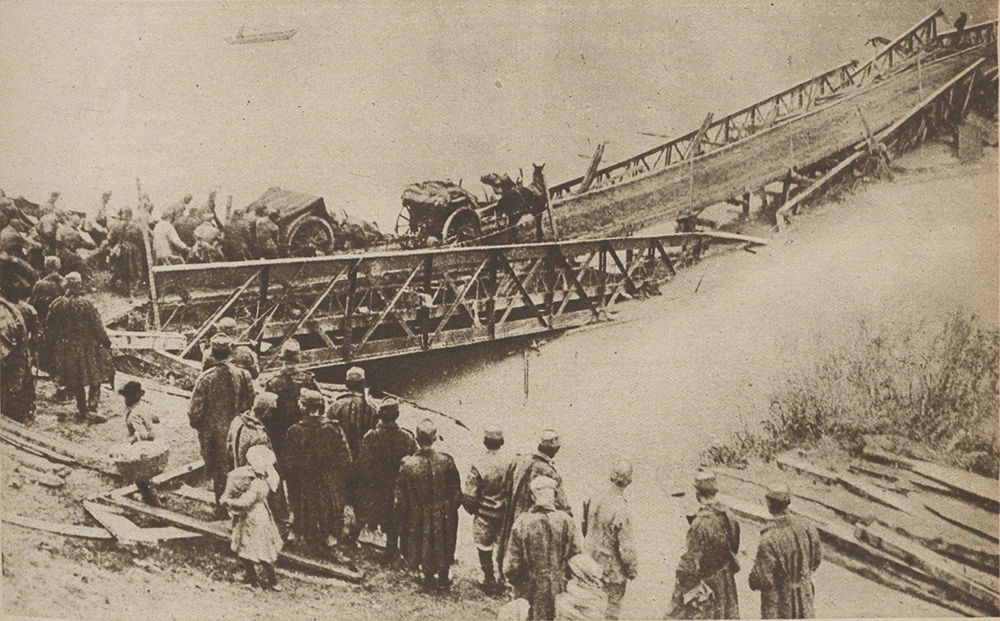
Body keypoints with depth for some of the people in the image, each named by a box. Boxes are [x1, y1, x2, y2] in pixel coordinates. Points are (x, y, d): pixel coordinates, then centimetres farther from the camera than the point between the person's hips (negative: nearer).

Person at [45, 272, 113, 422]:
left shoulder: (57, 304, -4)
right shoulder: (87, 304, -15)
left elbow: (49, 327, 2)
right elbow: (98, 326, -12)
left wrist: (50, 345, 13)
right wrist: (105, 342, 0)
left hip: (65, 348, 4)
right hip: (87, 347, -4)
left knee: (76, 381, 16)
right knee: (94, 379, 7)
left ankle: (81, 410, 22)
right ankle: (93, 409, -2)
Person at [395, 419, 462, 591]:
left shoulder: (407, 464, -24)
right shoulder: (446, 461, -21)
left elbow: (400, 499, -13)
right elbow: (456, 492, -9)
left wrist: (402, 518, 3)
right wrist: (452, 508, 10)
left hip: (418, 517, -1)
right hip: (443, 516, 1)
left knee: (423, 545, 23)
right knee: (443, 546, 23)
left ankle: (429, 577, 39)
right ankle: (443, 579, 38)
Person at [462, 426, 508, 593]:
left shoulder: (479, 464, -21)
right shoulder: (509, 463, -15)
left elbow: (469, 494, -17)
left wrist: (472, 509, 3)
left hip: (484, 514, -3)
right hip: (505, 514, 3)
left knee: (485, 549, 15)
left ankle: (490, 583, 24)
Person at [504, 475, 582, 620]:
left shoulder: (521, 522, -10)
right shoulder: (565, 520, -9)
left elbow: (514, 561, -7)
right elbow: (575, 555, -5)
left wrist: (513, 578, 12)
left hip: (528, 589, 0)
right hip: (558, 591, 0)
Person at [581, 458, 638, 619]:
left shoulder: (594, 498, -9)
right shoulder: (620, 510, -30)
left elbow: (585, 526, 7)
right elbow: (626, 545, -23)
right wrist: (632, 569, -7)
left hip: (591, 558, 6)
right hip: (611, 567, -6)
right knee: (612, 606, 12)